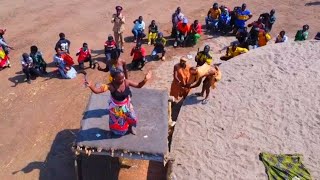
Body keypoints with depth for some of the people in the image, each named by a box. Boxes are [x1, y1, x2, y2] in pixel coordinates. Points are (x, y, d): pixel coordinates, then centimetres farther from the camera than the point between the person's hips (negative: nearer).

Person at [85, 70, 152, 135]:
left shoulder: (126, 82, -24)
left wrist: (145, 80, -32)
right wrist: (91, 86, -58)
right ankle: (117, 131, 54)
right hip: (115, 106, -2)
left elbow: (139, 85, -14)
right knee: (116, 120, 20)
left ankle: (130, 128, 51)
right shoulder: (111, 86, -32)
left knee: (132, 118, 15)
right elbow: (97, 90, -38)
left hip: (126, 104, 2)